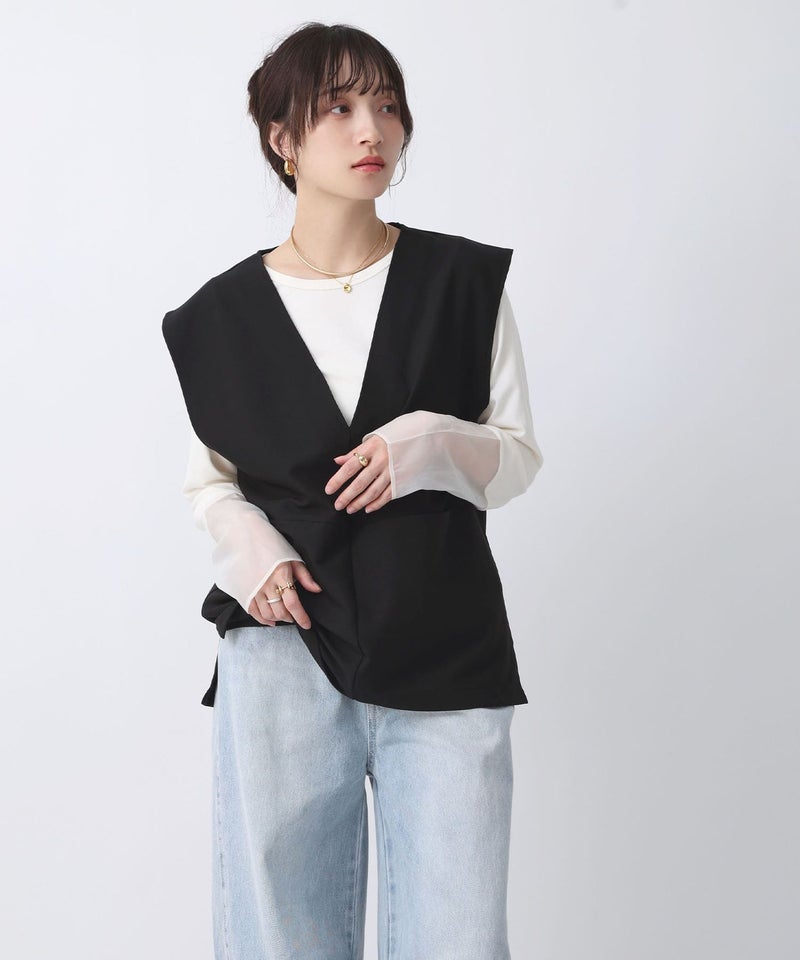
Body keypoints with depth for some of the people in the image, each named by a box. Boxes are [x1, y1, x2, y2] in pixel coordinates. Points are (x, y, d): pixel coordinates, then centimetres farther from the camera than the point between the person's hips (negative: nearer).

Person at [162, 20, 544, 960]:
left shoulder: (466, 281, 2)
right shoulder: (223, 316, 4)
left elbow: (520, 456, 7)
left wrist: (436, 446, -14)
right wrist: (244, 541, -6)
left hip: (448, 663, 0)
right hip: (285, 646, 0)